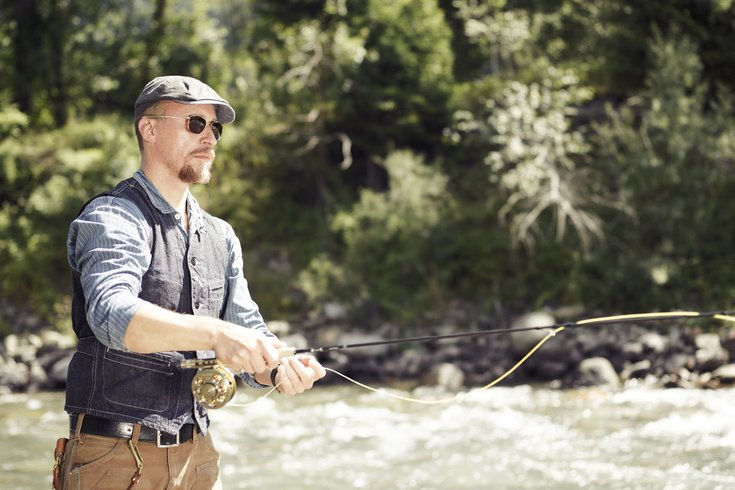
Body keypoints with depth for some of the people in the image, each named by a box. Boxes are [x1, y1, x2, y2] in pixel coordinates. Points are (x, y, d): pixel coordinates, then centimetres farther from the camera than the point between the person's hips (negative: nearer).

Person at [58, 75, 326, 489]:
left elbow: (249, 333, 10)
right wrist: (216, 333, -42)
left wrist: (280, 369, -14)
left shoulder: (221, 237, 14)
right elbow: (112, 315, -28)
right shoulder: (112, 218, -9)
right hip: (117, 456, -7)